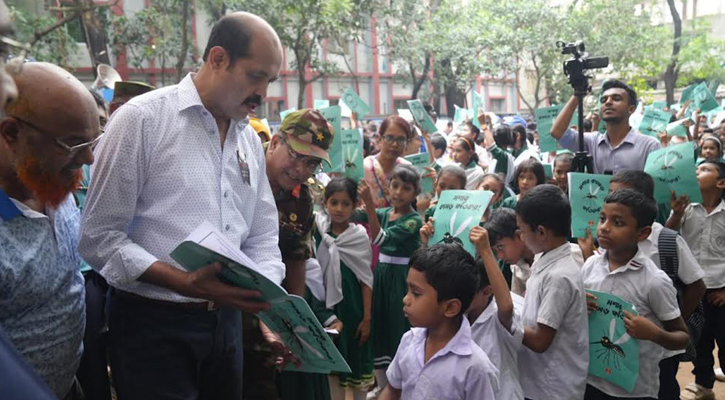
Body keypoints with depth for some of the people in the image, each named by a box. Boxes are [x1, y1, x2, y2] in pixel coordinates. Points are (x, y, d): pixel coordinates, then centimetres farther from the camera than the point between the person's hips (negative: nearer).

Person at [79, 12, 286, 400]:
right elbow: (99, 237, -13)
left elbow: (262, 241, 10)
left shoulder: (251, 140, 8)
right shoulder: (141, 118, -10)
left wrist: (269, 305, -6)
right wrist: (185, 283, -23)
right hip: (152, 324, -5)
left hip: (226, 320, 6)